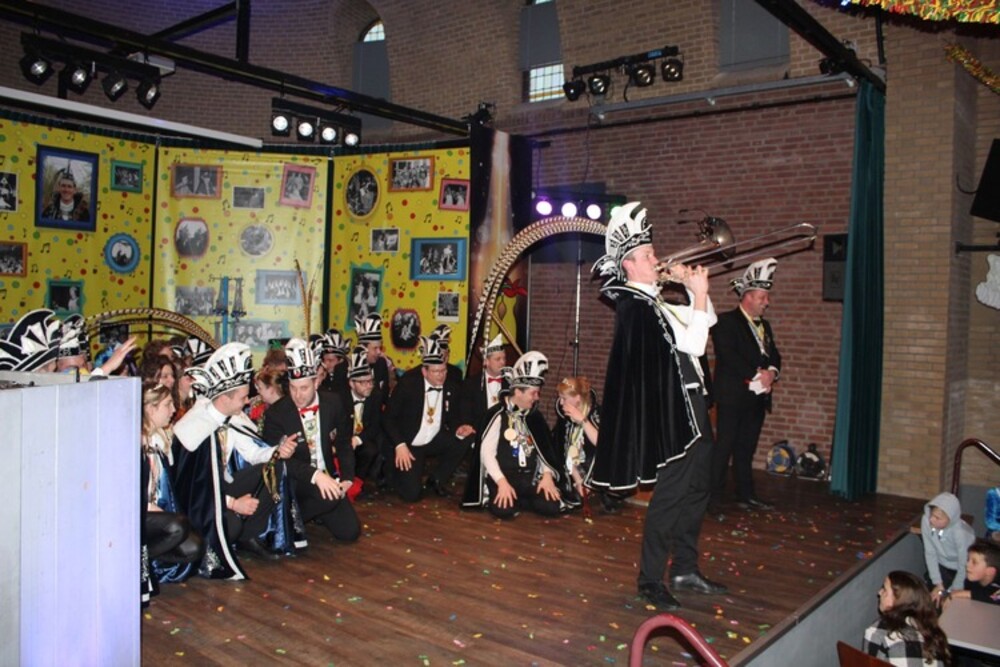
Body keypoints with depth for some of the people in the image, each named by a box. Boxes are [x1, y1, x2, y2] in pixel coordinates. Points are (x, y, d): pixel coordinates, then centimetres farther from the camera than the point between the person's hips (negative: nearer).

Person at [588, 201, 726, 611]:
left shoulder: (652, 303, 14)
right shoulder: (636, 307, -17)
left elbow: (703, 322, 22)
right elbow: (694, 344, -20)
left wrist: (695, 290, 8)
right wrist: (700, 293, -11)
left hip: (689, 410, 10)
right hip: (673, 412, -10)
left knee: (695, 492, 17)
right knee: (670, 496, -4)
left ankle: (685, 569, 30)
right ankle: (650, 580, 8)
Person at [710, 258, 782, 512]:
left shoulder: (764, 325, 19)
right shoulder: (726, 322, -6)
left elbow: (774, 355, 14)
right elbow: (729, 356, -17)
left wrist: (771, 372, -8)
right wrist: (756, 375, -18)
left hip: (757, 396, 7)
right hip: (733, 396, -7)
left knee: (746, 450, 12)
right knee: (724, 447, -5)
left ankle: (746, 496, 19)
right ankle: (713, 497, 0)